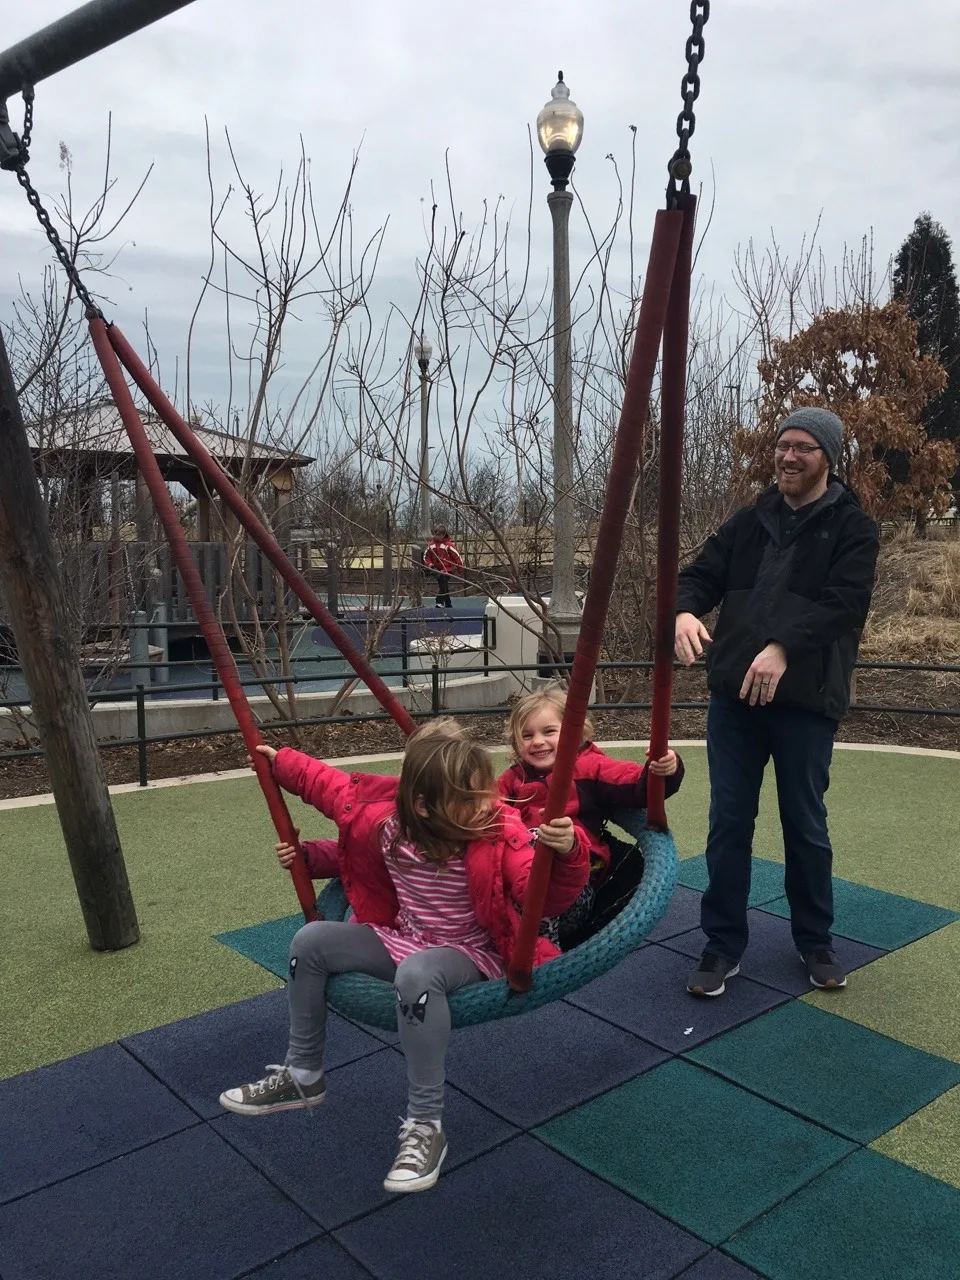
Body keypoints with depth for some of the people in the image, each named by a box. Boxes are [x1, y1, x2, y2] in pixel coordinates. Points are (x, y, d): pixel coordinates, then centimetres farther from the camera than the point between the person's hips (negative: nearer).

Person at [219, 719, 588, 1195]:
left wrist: (566, 853, -53)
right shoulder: (387, 823, -14)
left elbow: (548, 896, -35)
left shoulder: (501, 833, -24)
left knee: (416, 973, -38)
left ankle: (425, 1125, -23)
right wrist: (308, 856, 5)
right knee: (311, 941, -3)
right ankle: (302, 1076, 15)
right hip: (403, 939, 6)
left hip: (470, 955, -6)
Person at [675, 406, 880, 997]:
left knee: (806, 826, 10)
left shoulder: (854, 528, -2)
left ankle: (816, 940, 32)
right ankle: (723, 945, 20)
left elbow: (844, 601, -16)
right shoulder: (749, 521, 12)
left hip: (806, 700, -3)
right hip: (733, 694, 4)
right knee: (729, 823, 7)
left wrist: (783, 648, -31)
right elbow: (702, 573, 7)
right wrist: (686, 610, -17)